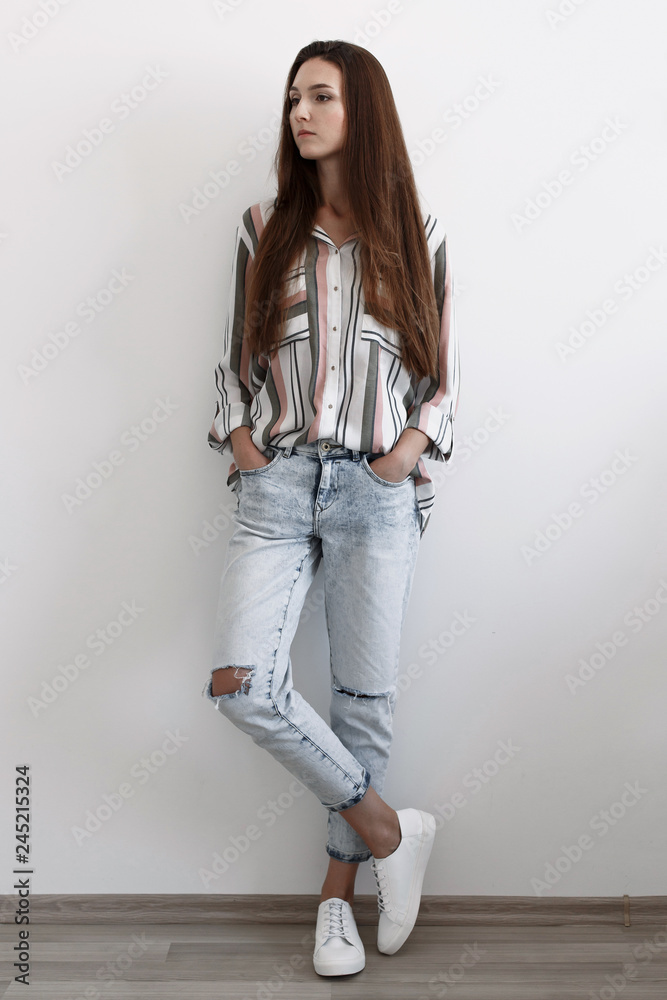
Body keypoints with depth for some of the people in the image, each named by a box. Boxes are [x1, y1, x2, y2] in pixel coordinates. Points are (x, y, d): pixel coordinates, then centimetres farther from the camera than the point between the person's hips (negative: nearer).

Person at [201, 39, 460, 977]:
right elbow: (236, 360, 13)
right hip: (277, 483, 1)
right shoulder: (264, 229, 10)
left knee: (363, 696, 4)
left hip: (376, 488, -1)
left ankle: (338, 892, 24)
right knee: (240, 685, -14)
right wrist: (238, 433, -3)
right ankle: (387, 827, 8)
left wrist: (414, 443, -8)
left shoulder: (416, 235, 7)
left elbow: (442, 376, 9)